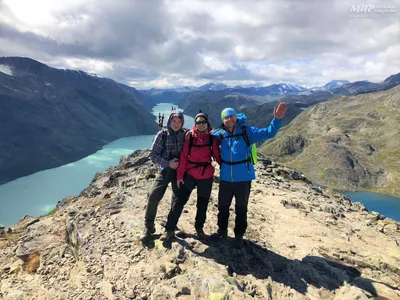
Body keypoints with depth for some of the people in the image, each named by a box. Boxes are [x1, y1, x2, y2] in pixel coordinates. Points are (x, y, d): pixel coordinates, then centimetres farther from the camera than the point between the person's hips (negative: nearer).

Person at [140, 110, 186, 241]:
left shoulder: (185, 135, -3)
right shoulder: (162, 135, -7)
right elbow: (152, 154, -8)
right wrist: (167, 163, -17)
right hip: (165, 170, -2)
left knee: (178, 199, 9)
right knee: (153, 196, -12)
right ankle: (148, 227, 5)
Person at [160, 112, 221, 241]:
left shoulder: (212, 138, -2)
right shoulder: (190, 137, -4)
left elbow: (217, 155, 0)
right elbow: (183, 156, -5)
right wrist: (179, 175, -8)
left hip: (206, 176, 1)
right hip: (189, 174, -1)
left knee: (203, 204, 13)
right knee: (179, 201, -1)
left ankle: (199, 228, 32)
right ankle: (170, 229, 11)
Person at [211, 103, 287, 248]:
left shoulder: (247, 131, -10)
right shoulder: (220, 134, -1)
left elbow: (268, 133, -16)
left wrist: (277, 119, -32)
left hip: (243, 178, -3)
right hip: (225, 178, 3)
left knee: (241, 208, 13)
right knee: (223, 206, 19)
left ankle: (239, 236, 33)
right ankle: (222, 230, 42)